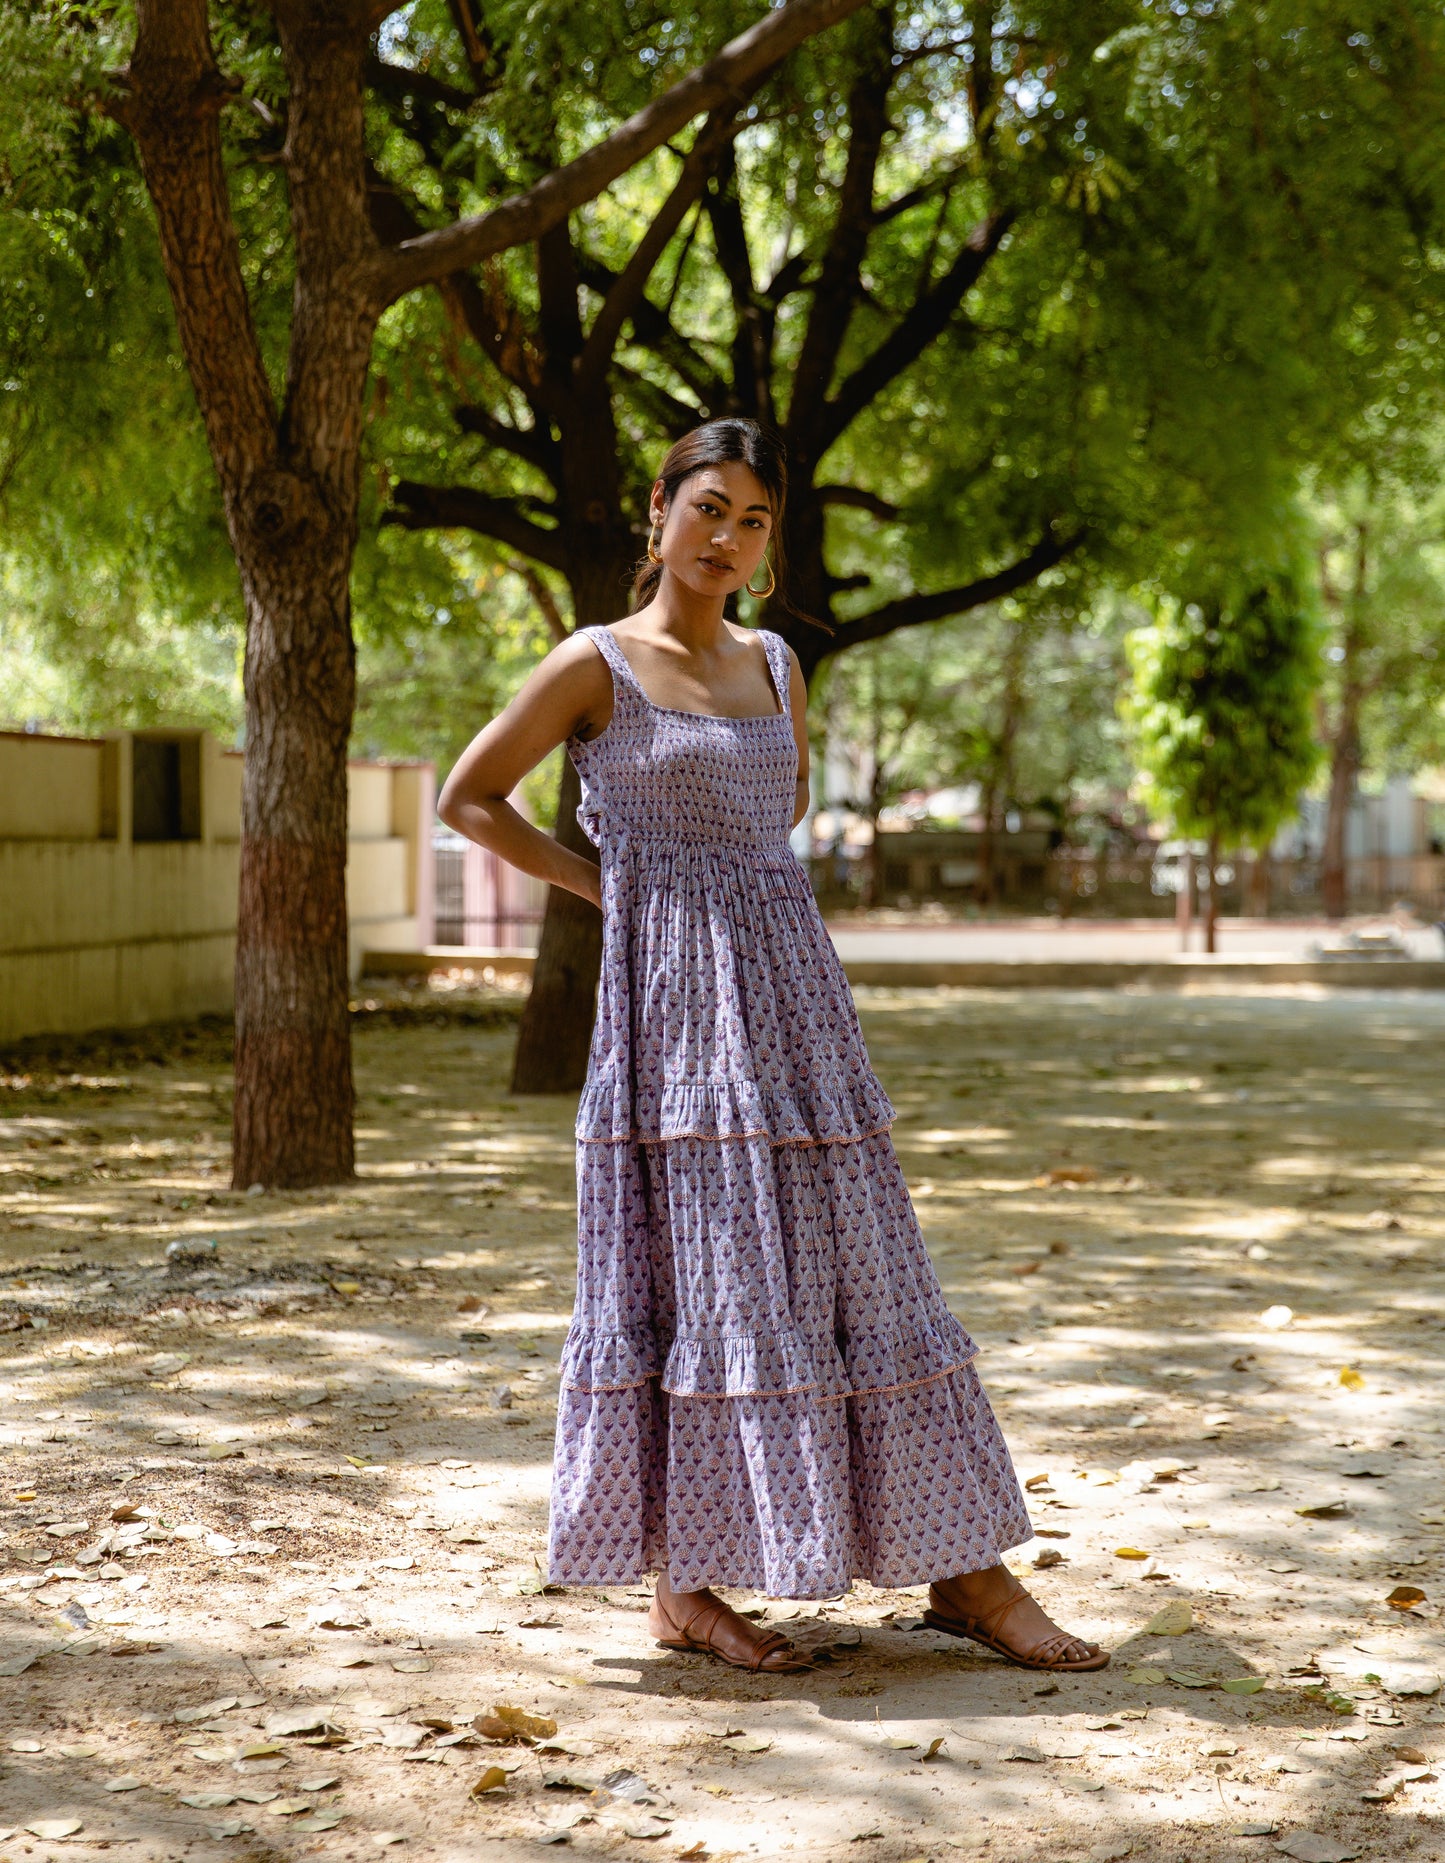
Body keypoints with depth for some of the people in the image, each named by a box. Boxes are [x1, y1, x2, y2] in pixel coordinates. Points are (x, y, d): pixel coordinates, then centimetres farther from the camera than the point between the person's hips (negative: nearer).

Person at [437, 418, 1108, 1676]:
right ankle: (681, 1586, 7)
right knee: (693, 1275, -4)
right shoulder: (596, 664, -3)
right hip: (670, 996, -5)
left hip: (791, 983, 6)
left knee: (858, 1263, 5)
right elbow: (469, 800, 2)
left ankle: (960, 1571, 9)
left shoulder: (776, 665, 13)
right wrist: (601, 882, 1)